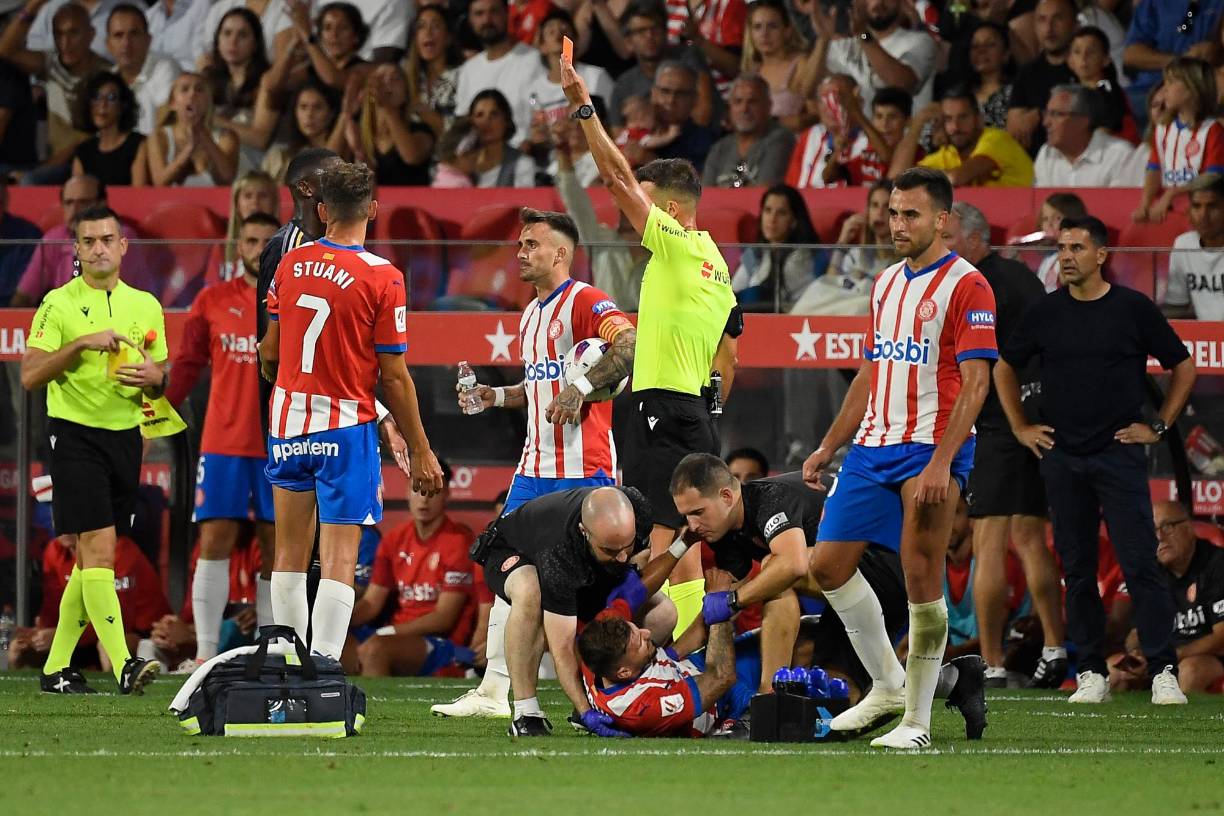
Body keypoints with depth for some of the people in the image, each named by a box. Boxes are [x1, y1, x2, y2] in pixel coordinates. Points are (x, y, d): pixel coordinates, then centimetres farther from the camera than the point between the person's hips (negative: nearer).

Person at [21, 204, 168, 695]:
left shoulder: (145, 306, 11)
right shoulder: (59, 305, -3)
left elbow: (160, 380, 19)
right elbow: (30, 375, -10)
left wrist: (150, 376, -5)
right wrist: (83, 343, -19)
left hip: (125, 435, 5)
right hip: (75, 433, -5)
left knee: (91, 559, 8)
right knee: (99, 548, -16)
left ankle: (56, 668, 16)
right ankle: (123, 665, -23)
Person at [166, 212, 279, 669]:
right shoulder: (212, 301, 6)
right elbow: (188, 363, 7)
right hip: (224, 440, 0)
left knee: (277, 546, 3)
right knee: (215, 541, -5)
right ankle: (206, 653, -4)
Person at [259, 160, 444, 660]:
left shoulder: (291, 265, 3)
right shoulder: (382, 278, -11)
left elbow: (269, 352, 12)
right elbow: (394, 377, -9)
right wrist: (421, 451, -1)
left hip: (288, 419, 4)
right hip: (346, 427, -4)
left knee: (290, 553, 12)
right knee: (339, 559, -5)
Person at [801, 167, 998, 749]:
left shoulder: (966, 286, -8)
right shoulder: (886, 283, 17)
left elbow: (975, 383, -15)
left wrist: (941, 463, -23)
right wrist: (829, 447, 21)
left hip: (930, 451, -8)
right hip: (873, 445, 8)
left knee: (922, 582, -8)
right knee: (828, 565, 5)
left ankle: (918, 720, -2)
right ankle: (888, 685, 19)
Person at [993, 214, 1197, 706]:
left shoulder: (1133, 309, -1)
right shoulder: (1046, 312, 6)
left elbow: (1183, 368, 8)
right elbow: (1004, 369, 20)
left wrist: (1159, 426, 3)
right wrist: (1020, 427, 13)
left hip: (1119, 453, -3)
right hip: (1061, 457, 3)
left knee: (1140, 564, -9)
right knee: (1077, 570, 4)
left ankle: (1163, 671, -8)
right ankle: (1091, 674, 9)